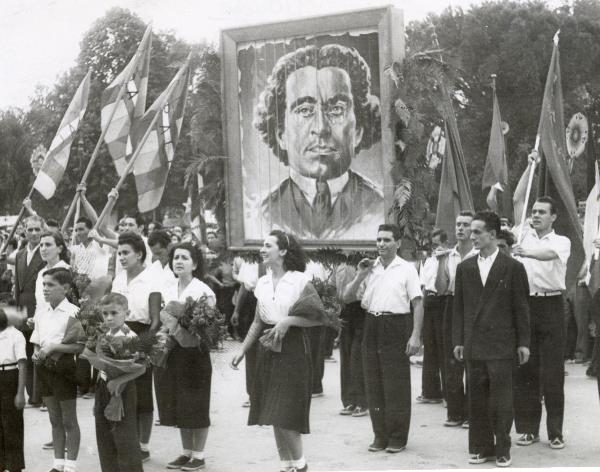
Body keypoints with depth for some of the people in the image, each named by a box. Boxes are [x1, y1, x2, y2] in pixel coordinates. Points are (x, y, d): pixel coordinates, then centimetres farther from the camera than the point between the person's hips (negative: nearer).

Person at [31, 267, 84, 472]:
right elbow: (37, 343, 16)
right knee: (55, 420, 15)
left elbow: (80, 346, -16)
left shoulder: (72, 312, -12)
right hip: (45, 369, 6)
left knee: (69, 421, 4)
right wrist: (36, 354, -5)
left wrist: (53, 347, -20)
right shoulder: (41, 314, 8)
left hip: (64, 368, -6)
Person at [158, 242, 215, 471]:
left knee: (196, 405, 1)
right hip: (173, 350, 6)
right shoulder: (167, 290, 8)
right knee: (178, 405, 11)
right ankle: (186, 452, 22)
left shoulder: (203, 291, -8)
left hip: (194, 351, -5)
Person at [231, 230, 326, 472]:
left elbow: (318, 317, -11)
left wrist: (288, 320, -20)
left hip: (292, 348, -6)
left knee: (286, 416, -8)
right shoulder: (262, 283, 9)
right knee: (274, 417, 8)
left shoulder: (300, 280, -9)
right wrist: (242, 351, 12)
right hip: (267, 349, 6)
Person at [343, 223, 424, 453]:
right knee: (374, 384, 8)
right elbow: (347, 296, 10)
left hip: (397, 326, -5)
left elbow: (418, 303, -6)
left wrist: (415, 335, -14)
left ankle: (398, 438, 11)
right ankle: (380, 435, 19)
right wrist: (360, 275, -4)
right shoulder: (370, 269, 10)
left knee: (397, 385, 0)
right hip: (372, 327, 5)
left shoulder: (406, 269, -2)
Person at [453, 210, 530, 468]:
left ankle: (503, 449, 12)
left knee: (501, 400, 1)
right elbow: (459, 307, 10)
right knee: (476, 399, 7)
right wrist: (458, 340, 6)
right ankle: (481, 447, 17)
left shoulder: (512, 267, -1)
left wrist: (523, 342, -2)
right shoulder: (464, 268, 9)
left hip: (501, 345, -3)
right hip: (473, 345, 3)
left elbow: (521, 307, 0)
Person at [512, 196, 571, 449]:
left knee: (552, 371, -1)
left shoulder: (561, 242, 2)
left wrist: (526, 252, -38)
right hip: (524, 304, 3)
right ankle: (529, 428, 14)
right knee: (525, 369, 5)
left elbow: (549, 253, -20)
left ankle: (555, 431, 8)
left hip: (551, 306, -2)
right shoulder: (523, 238, 14)